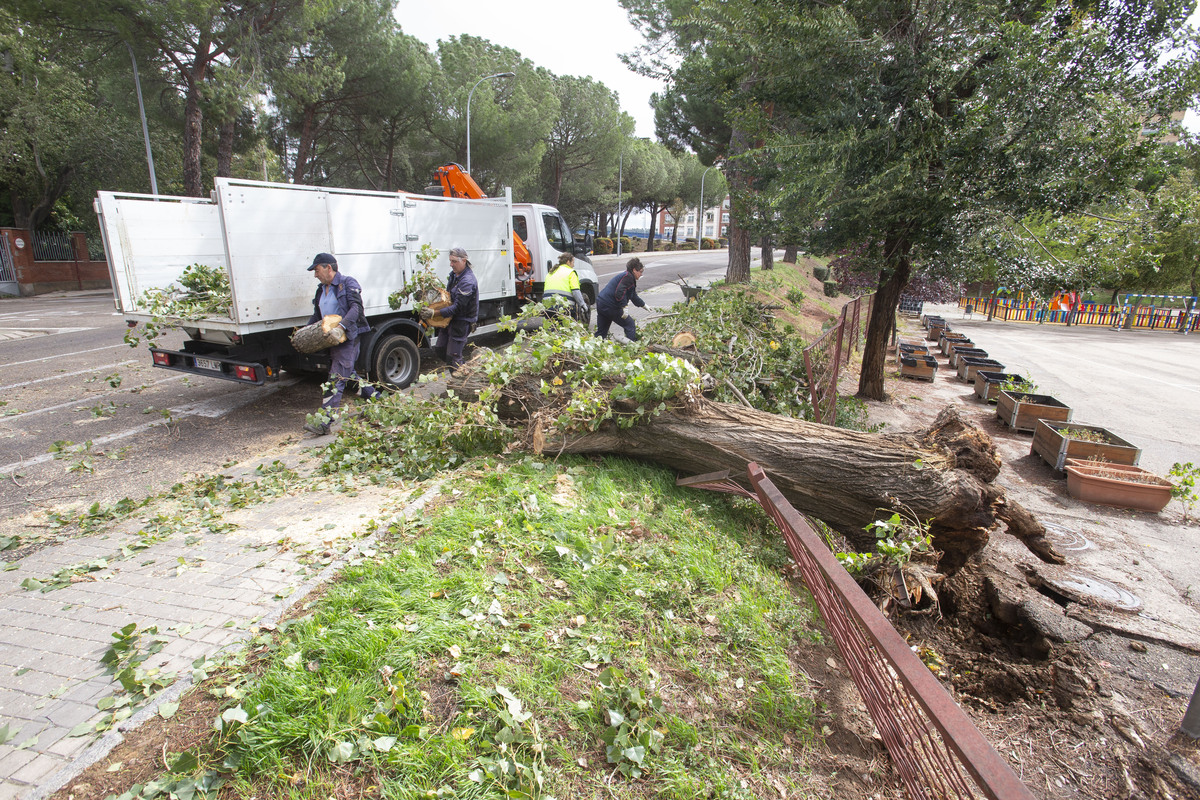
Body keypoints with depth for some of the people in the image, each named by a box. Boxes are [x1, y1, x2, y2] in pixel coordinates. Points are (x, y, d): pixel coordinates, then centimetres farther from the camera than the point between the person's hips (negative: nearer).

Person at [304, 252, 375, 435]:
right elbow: (317, 316, 26)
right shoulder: (321, 290, 20)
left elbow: (356, 307, -19)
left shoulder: (347, 283, -6)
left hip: (347, 338, -10)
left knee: (336, 379, -13)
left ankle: (324, 421, -16)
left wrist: (342, 325, -34)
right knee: (348, 373, 17)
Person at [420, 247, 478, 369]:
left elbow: (458, 307, -27)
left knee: (452, 356, -5)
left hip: (462, 321, -9)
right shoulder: (454, 274, 7)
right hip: (451, 318, 9)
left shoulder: (467, 281, -23)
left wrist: (434, 313, -30)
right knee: (441, 349, 15)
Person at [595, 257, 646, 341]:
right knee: (630, 325, 2)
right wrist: (623, 308, -23)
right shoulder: (628, 277, -8)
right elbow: (619, 292, -24)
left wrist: (644, 305, 43)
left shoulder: (626, 276, 25)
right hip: (610, 306, -10)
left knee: (601, 332, 13)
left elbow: (634, 297, 36)